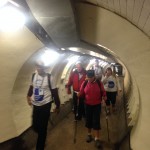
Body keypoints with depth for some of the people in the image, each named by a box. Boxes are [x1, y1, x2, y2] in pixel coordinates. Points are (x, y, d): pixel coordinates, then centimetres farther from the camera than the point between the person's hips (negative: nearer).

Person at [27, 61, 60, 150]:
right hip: (35, 104, 5)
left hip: (46, 105, -4)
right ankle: (42, 140, 47)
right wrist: (29, 96, 1)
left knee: (42, 128, 2)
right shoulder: (34, 76, 1)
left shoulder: (49, 77, -13)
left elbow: (54, 92, -7)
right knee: (36, 127, 13)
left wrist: (57, 106, -2)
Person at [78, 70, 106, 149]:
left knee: (96, 121, 1)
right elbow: (81, 93, 0)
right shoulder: (84, 83, -6)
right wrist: (79, 94, -19)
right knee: (88, 120, 14)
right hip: (88, 105, 2)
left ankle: (97, 138, 15)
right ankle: (89, 134, 37)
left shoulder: (99, 83, -9)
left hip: (97, 105, -2)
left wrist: (104, 96, -17)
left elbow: (103, 91, 0)